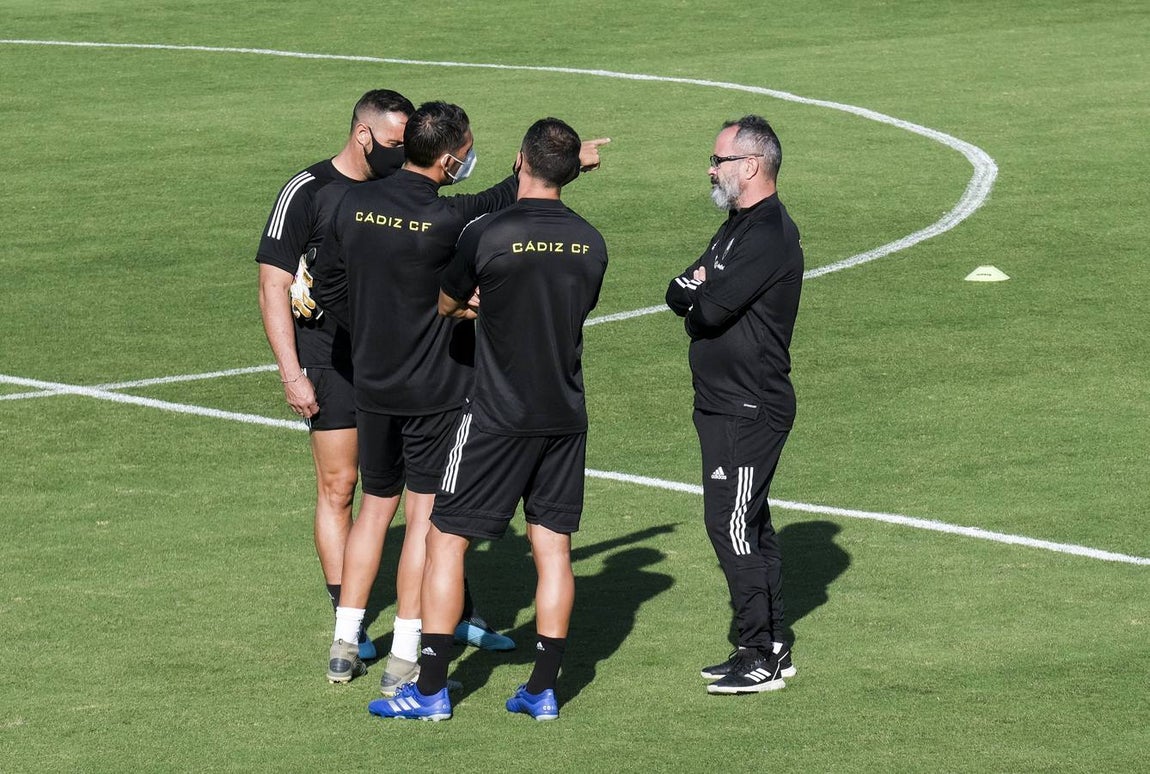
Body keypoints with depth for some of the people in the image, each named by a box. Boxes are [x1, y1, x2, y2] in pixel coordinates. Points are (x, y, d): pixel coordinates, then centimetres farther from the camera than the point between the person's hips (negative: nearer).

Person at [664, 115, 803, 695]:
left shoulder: (769, 234, -17)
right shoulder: (737, 228, 17)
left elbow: (711, 308, -23)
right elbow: (679, 295, 12)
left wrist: (694, 297, -1)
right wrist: (696, 293, -10)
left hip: (750, 409, -10)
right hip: (725, 403, 10)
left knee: (730, 523, -10)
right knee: (749, 524, 13)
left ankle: (760, 658, -7)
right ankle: (771, 647, 19)